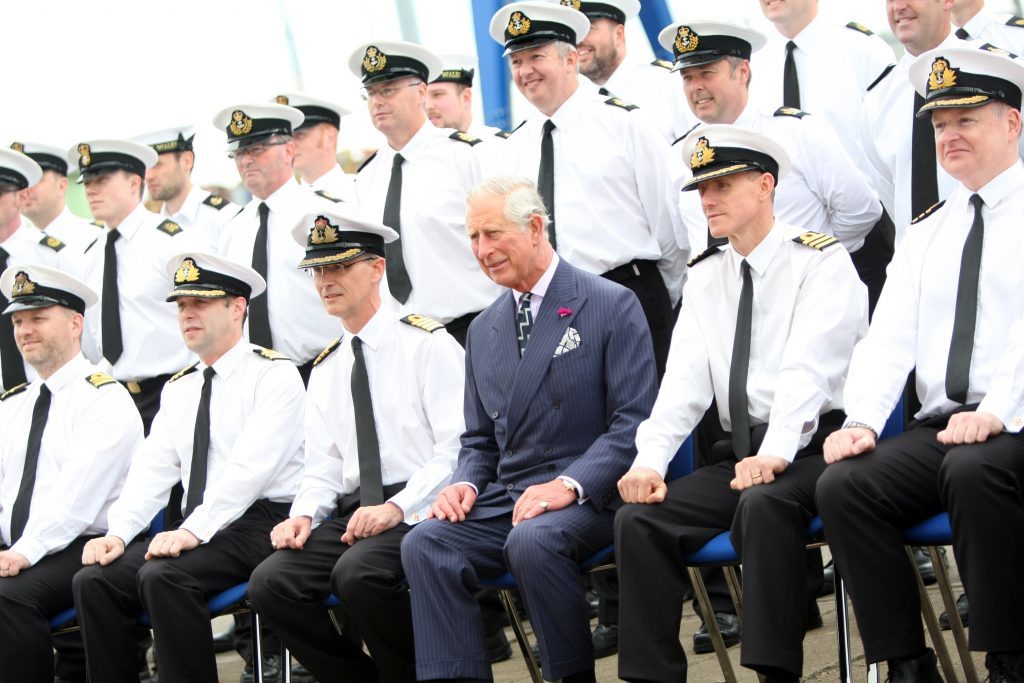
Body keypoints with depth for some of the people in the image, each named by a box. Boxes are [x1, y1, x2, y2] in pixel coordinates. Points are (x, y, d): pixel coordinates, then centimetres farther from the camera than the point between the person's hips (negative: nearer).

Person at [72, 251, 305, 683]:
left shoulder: (273, 374, -3)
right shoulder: (178, 389, 20)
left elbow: (251, 467, -16)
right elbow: (152, 469, 10)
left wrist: (194, 531, -25)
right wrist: (119, 533, -7)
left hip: (261, 522, -7)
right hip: (193, 529, 7)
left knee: (162, 576, -31)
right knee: (94, 579, -14)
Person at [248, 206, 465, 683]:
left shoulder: (426, 343, -2)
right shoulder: (325, 369, 19)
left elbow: (457, 448, -10)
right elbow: (323, 465, 18)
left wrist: (397, 508, -20)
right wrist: (305, 514, -4)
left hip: (418, 511, -6)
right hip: (352, 513, 6)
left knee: (356, 572, -34)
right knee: (269, 583, -16)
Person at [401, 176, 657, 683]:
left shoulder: (611, 306, -2)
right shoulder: (483, 330, 18)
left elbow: (635, 420, -9)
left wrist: (569, 485, -20)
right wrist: (465, 483, -1)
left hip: (589, 495, -5)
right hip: (506, 498, 6)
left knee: (532, 540, -36)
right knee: (424, 543, -21)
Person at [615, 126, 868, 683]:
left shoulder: (820, 261, -3)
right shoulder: (705, 277, 14)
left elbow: (809, 366, -16)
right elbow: (685, 379, 4)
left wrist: (776, 453, -30)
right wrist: (650, 459, -12)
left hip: (813, 446, -6)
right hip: (742, 452, 6)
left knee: (765, 503, -36)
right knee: (639, 518, -14)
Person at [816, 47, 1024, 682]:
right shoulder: (927, 234, 19)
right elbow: (889, 337, 9)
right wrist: (862, 420, -8)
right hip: (938, 428, 6)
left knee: (973, 471, -36)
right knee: (842, 484, -19)